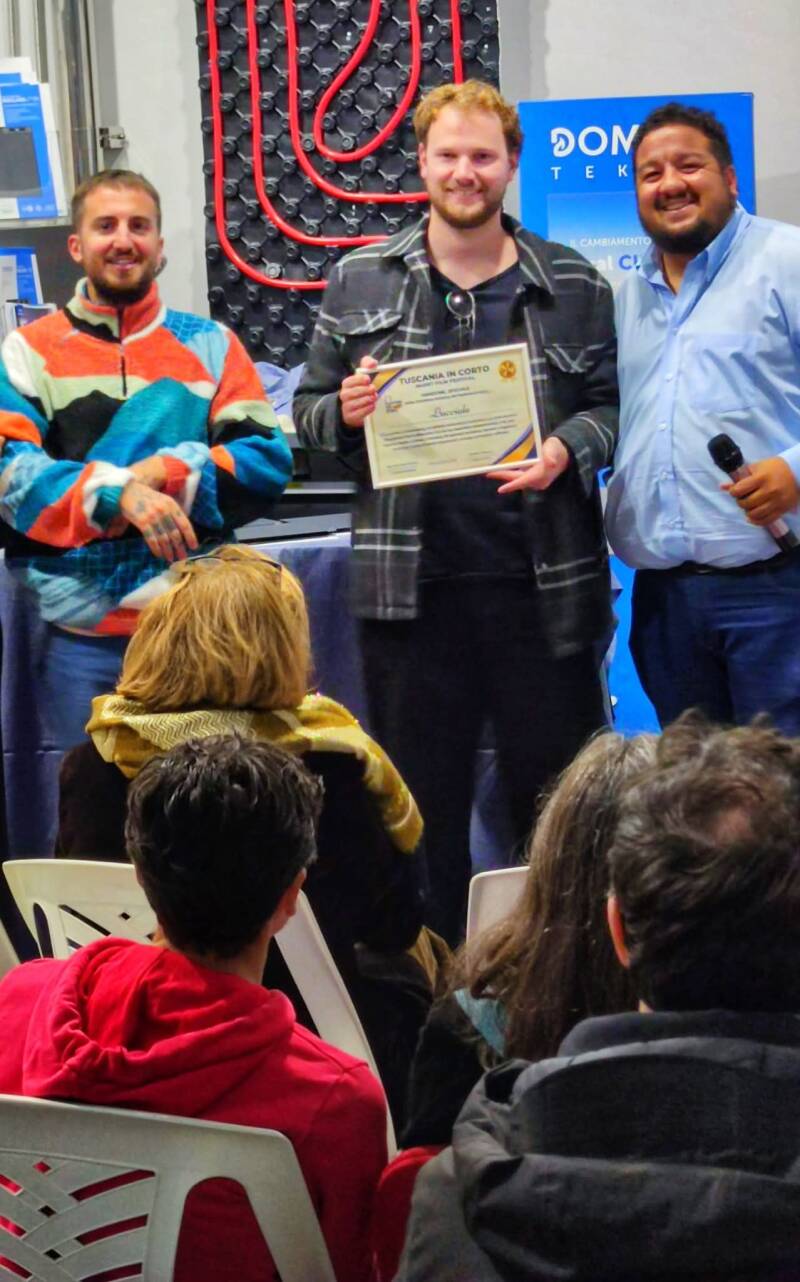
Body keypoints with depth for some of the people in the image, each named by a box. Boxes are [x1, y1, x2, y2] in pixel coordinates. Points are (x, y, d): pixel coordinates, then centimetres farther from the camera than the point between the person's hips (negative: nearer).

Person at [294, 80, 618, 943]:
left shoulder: (573, 286, 5)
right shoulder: (359, 283, 7)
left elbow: (615, 404, 7)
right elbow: (308, 410, 12)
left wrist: (567, 451, -13)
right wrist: (346, 412, -10)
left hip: (542, 578, 0)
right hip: (411, 580, 1)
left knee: (554, 789, 6)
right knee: (420, 798, 9)